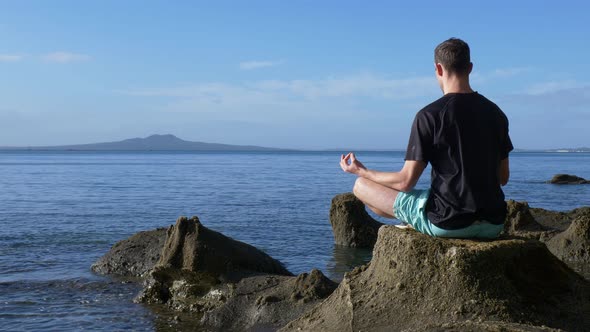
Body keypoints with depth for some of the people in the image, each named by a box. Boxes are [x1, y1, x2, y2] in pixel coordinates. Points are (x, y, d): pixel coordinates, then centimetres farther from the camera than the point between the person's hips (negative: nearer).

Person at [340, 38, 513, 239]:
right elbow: (503, 178, 12)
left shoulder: (429, 115, -12)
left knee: (361, 185, 7)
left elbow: (406, 182, -11)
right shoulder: (495, 113, 5)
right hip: (493, 226, 6)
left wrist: (361, 171, 5)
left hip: (447, 224, -6)